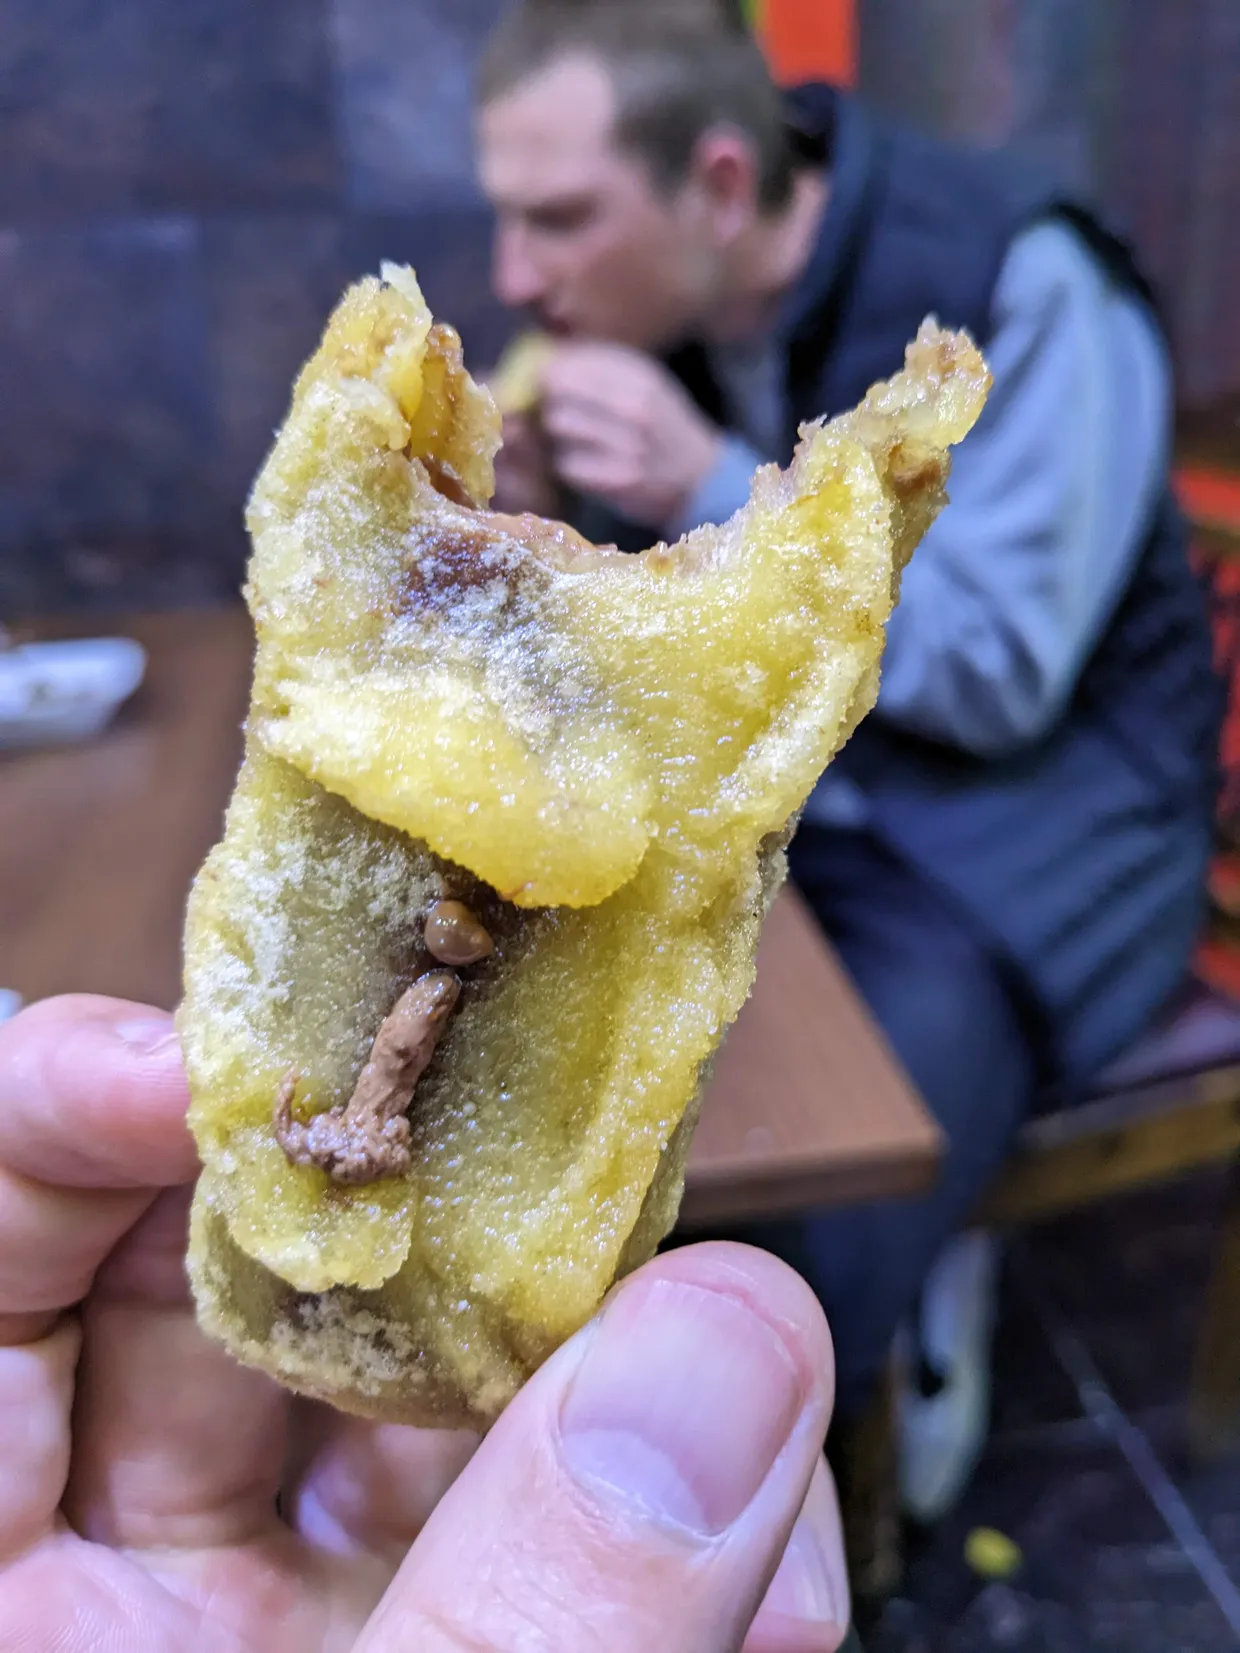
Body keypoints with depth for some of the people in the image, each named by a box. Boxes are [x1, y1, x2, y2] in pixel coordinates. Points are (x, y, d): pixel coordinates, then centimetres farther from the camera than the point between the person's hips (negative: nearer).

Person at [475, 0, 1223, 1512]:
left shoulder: (1019, 289, -17)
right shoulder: (657, 299, 1)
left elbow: (998, 673, -21)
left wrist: (715, 490, -27)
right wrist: (553, 515, -13)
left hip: (1025, 812, -5)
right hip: (770, 778, 6)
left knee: (821, 1242, -25)